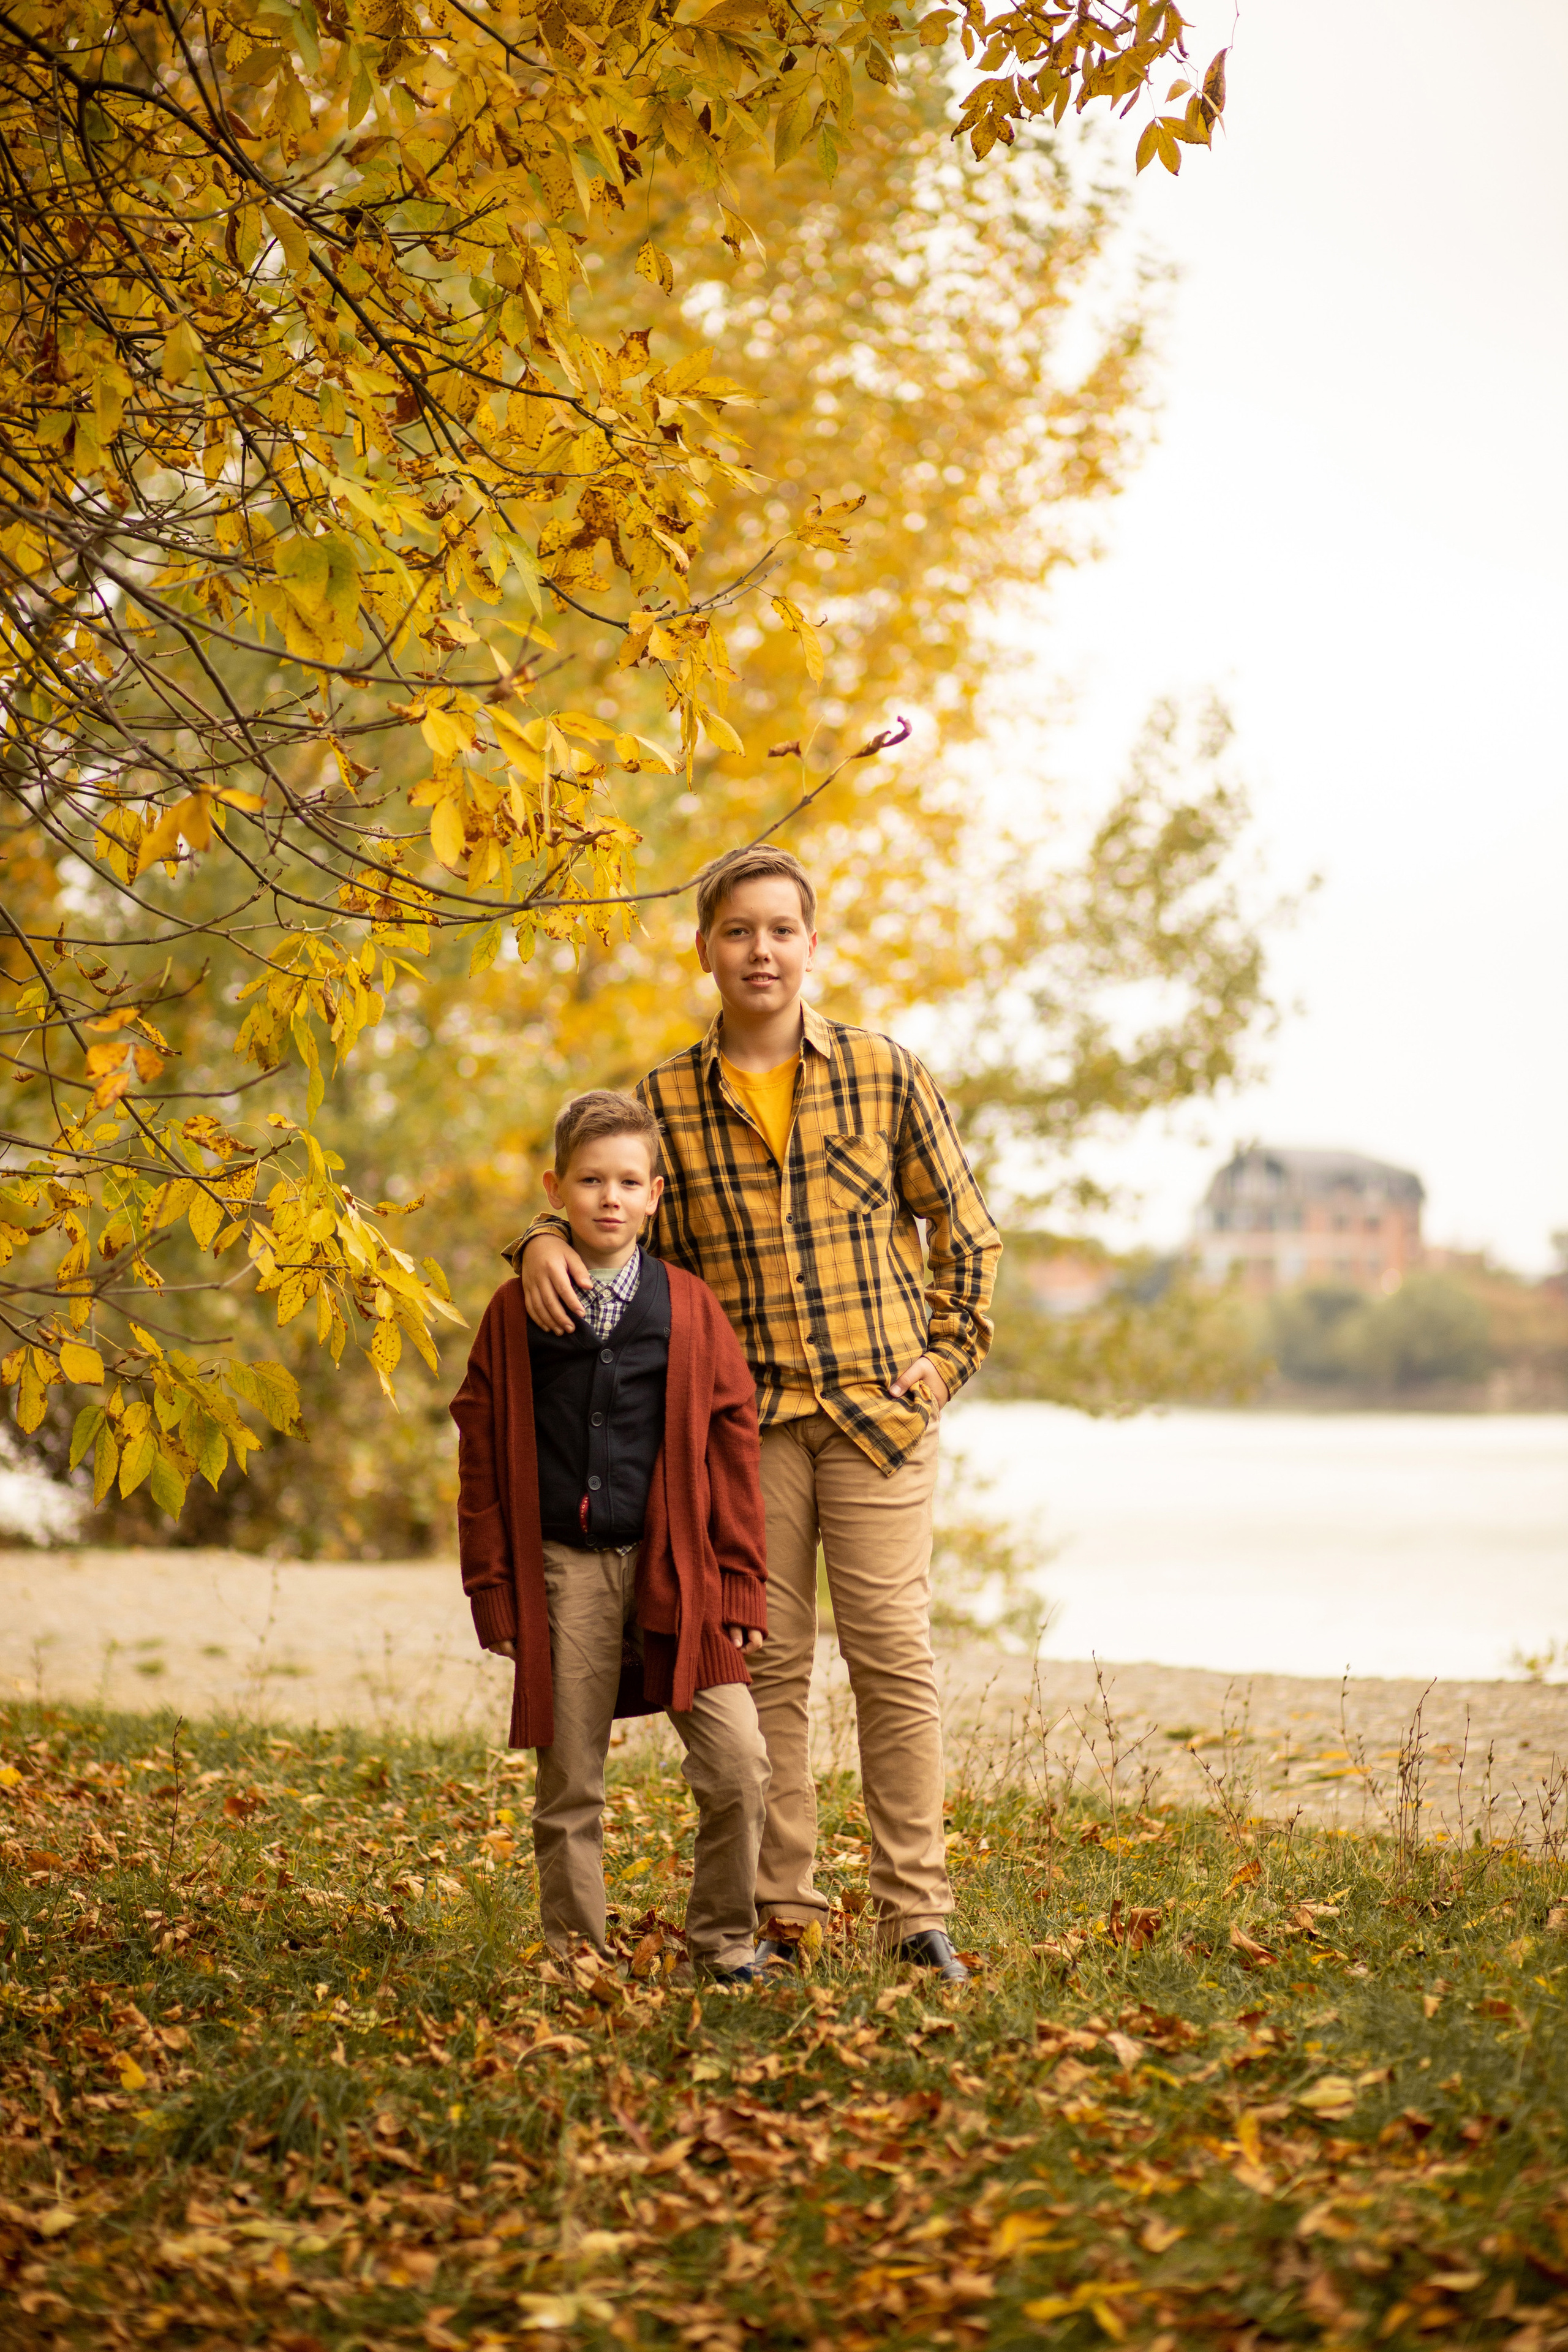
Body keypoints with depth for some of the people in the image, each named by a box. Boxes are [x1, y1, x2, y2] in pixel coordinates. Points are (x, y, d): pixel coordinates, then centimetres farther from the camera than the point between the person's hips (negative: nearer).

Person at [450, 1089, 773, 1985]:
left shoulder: (690, 1308, 4)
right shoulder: (516, 1313, 4)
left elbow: (731, 1451, 5)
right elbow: (482, 1458, 7)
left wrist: (741, 1590, 1)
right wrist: (492, 1589, 2)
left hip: (674, 1566, 0)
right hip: (562, 1569, 0)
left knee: (739, 1765, -9)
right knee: (570, 1785, 5)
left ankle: (725, 1942, 9)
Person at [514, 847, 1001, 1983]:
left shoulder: (884, 1072, 2)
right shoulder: (667, 1099, 4)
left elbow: (963, 1229, 9)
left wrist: (947, 1357, 2)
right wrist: (548, 1239, -9)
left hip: (879, 1407, -1)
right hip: (747, 1415, 1)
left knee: (894, 1652, -2)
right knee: (768, 1660, 4)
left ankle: (917, 1910, 4)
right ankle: (782, 1912, 12)